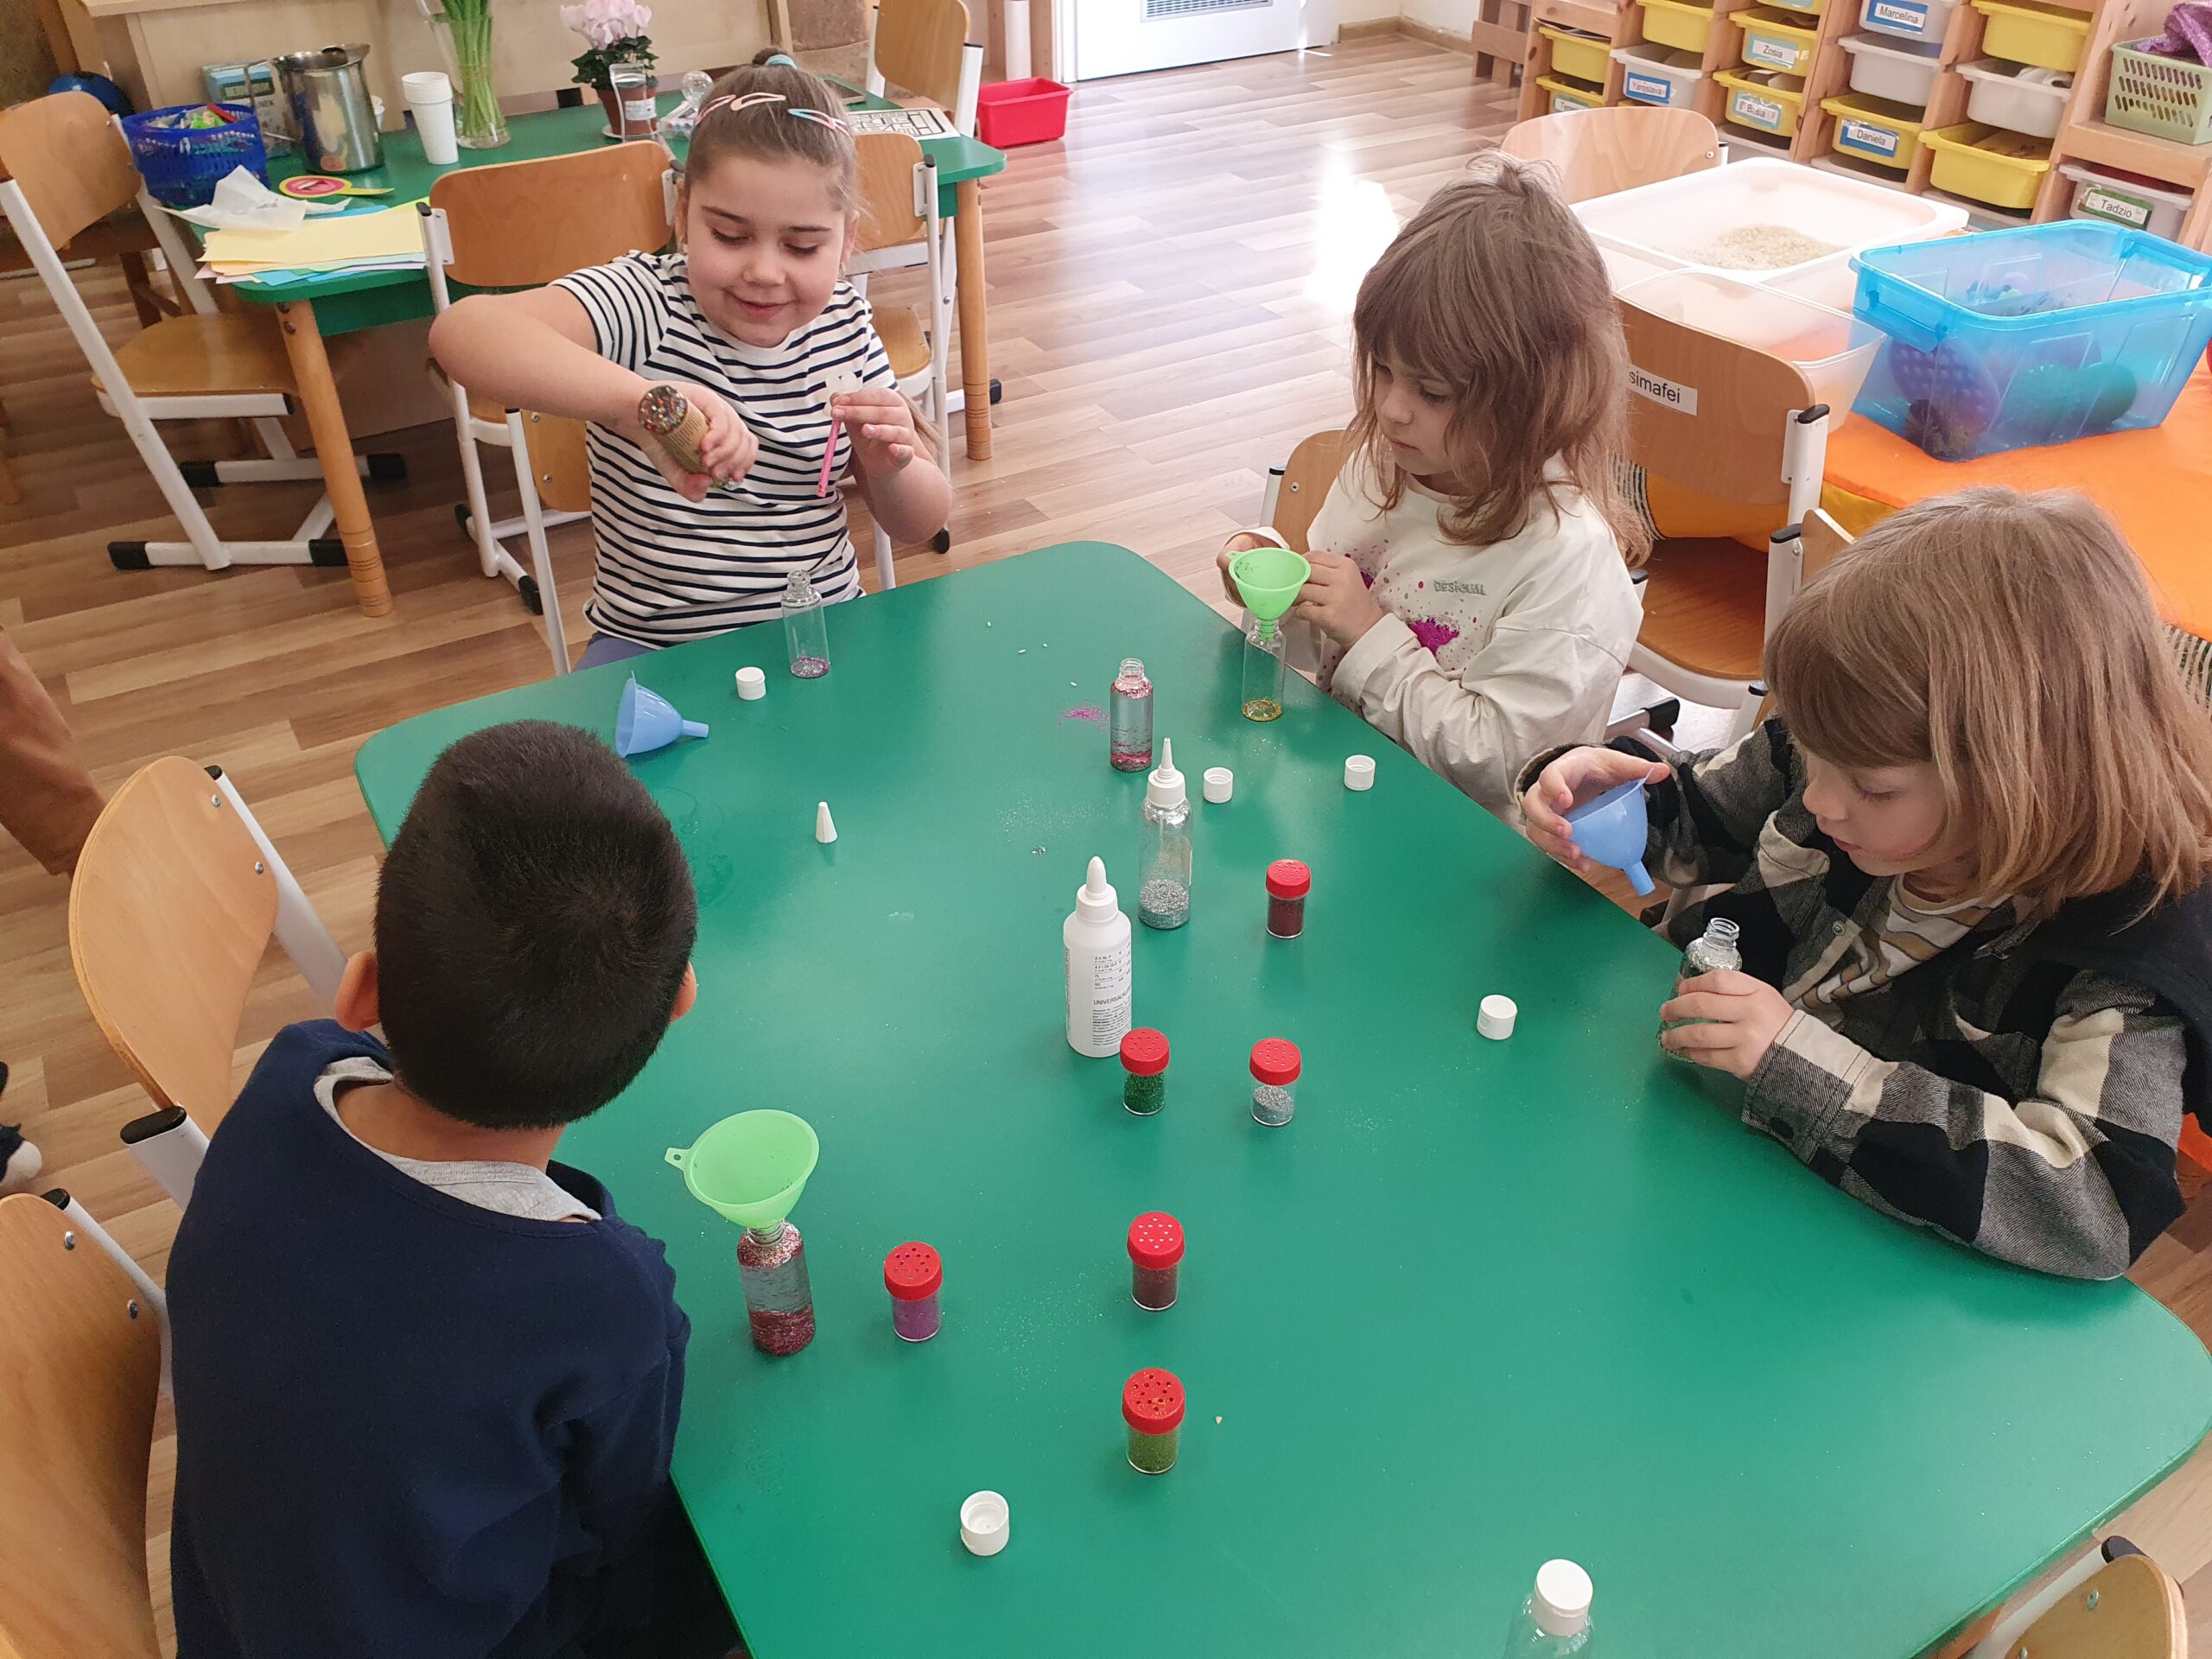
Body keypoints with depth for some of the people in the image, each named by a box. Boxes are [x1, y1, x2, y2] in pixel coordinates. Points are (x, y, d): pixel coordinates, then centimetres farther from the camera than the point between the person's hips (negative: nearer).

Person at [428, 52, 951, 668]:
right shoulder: (643, 302, -16)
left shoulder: (845, 324, -2)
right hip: (651, 644, -4)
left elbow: (920, 525, 4)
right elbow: (463, 330, -37)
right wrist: (632, 400, -52)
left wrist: (891, 469, -19)